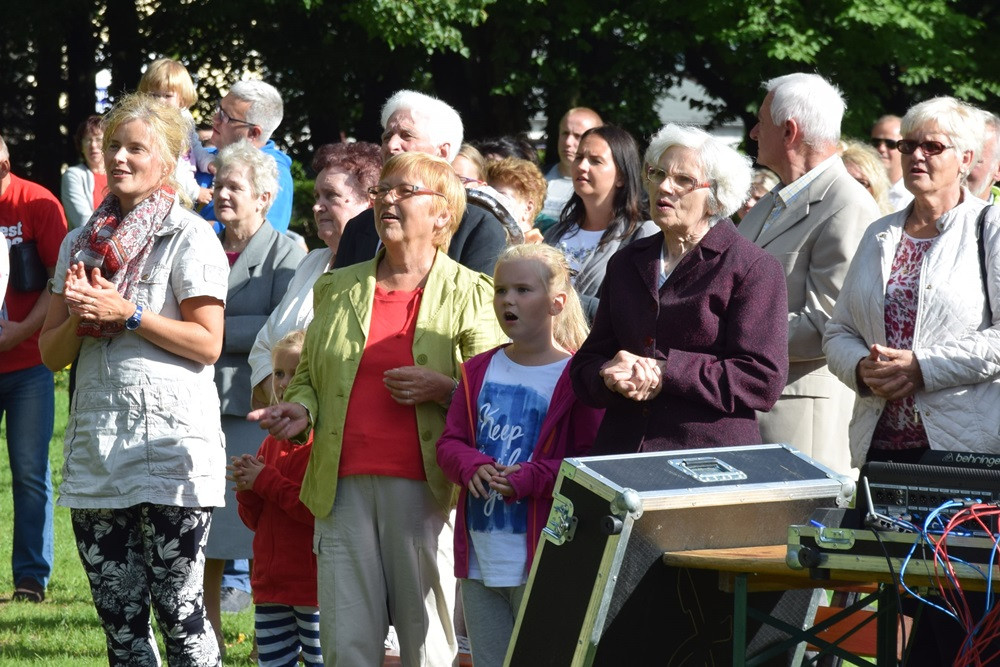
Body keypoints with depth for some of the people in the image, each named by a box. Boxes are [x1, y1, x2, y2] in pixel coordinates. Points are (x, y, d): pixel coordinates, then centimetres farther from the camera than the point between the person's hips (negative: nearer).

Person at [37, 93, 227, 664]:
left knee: (178, 606, -8)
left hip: (171, 441, -5)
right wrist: (80, 315, -6)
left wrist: (125, 313, -14)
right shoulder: (82, 242, 16)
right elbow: (52, 353, 14)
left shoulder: (189, 237, -1)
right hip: (96, 442, 6)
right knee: (119, 616, 4)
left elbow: (207, 342, -8)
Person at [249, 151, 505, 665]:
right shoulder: (337, 288, 18)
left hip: (424, 487, -3)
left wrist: (444, 388, -13)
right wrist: (300, 411, 4)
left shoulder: (469, 294, 6)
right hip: (343, 486, 3)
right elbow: (307, 374, 25)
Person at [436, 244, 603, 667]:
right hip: (479, 557, 6)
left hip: (542, 557, -6)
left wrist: (529, 478, -20)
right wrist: (474, 467, -12)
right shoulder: (479, 371, 12)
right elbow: (449, 443, 11)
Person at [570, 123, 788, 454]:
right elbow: (585, 365, 15)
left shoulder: (754, 269, -1)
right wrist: (611, 377, -9)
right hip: (623, 450, 6)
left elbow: (763, 380, -10)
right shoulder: (627, 263, 18)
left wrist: (664, 374, -15)